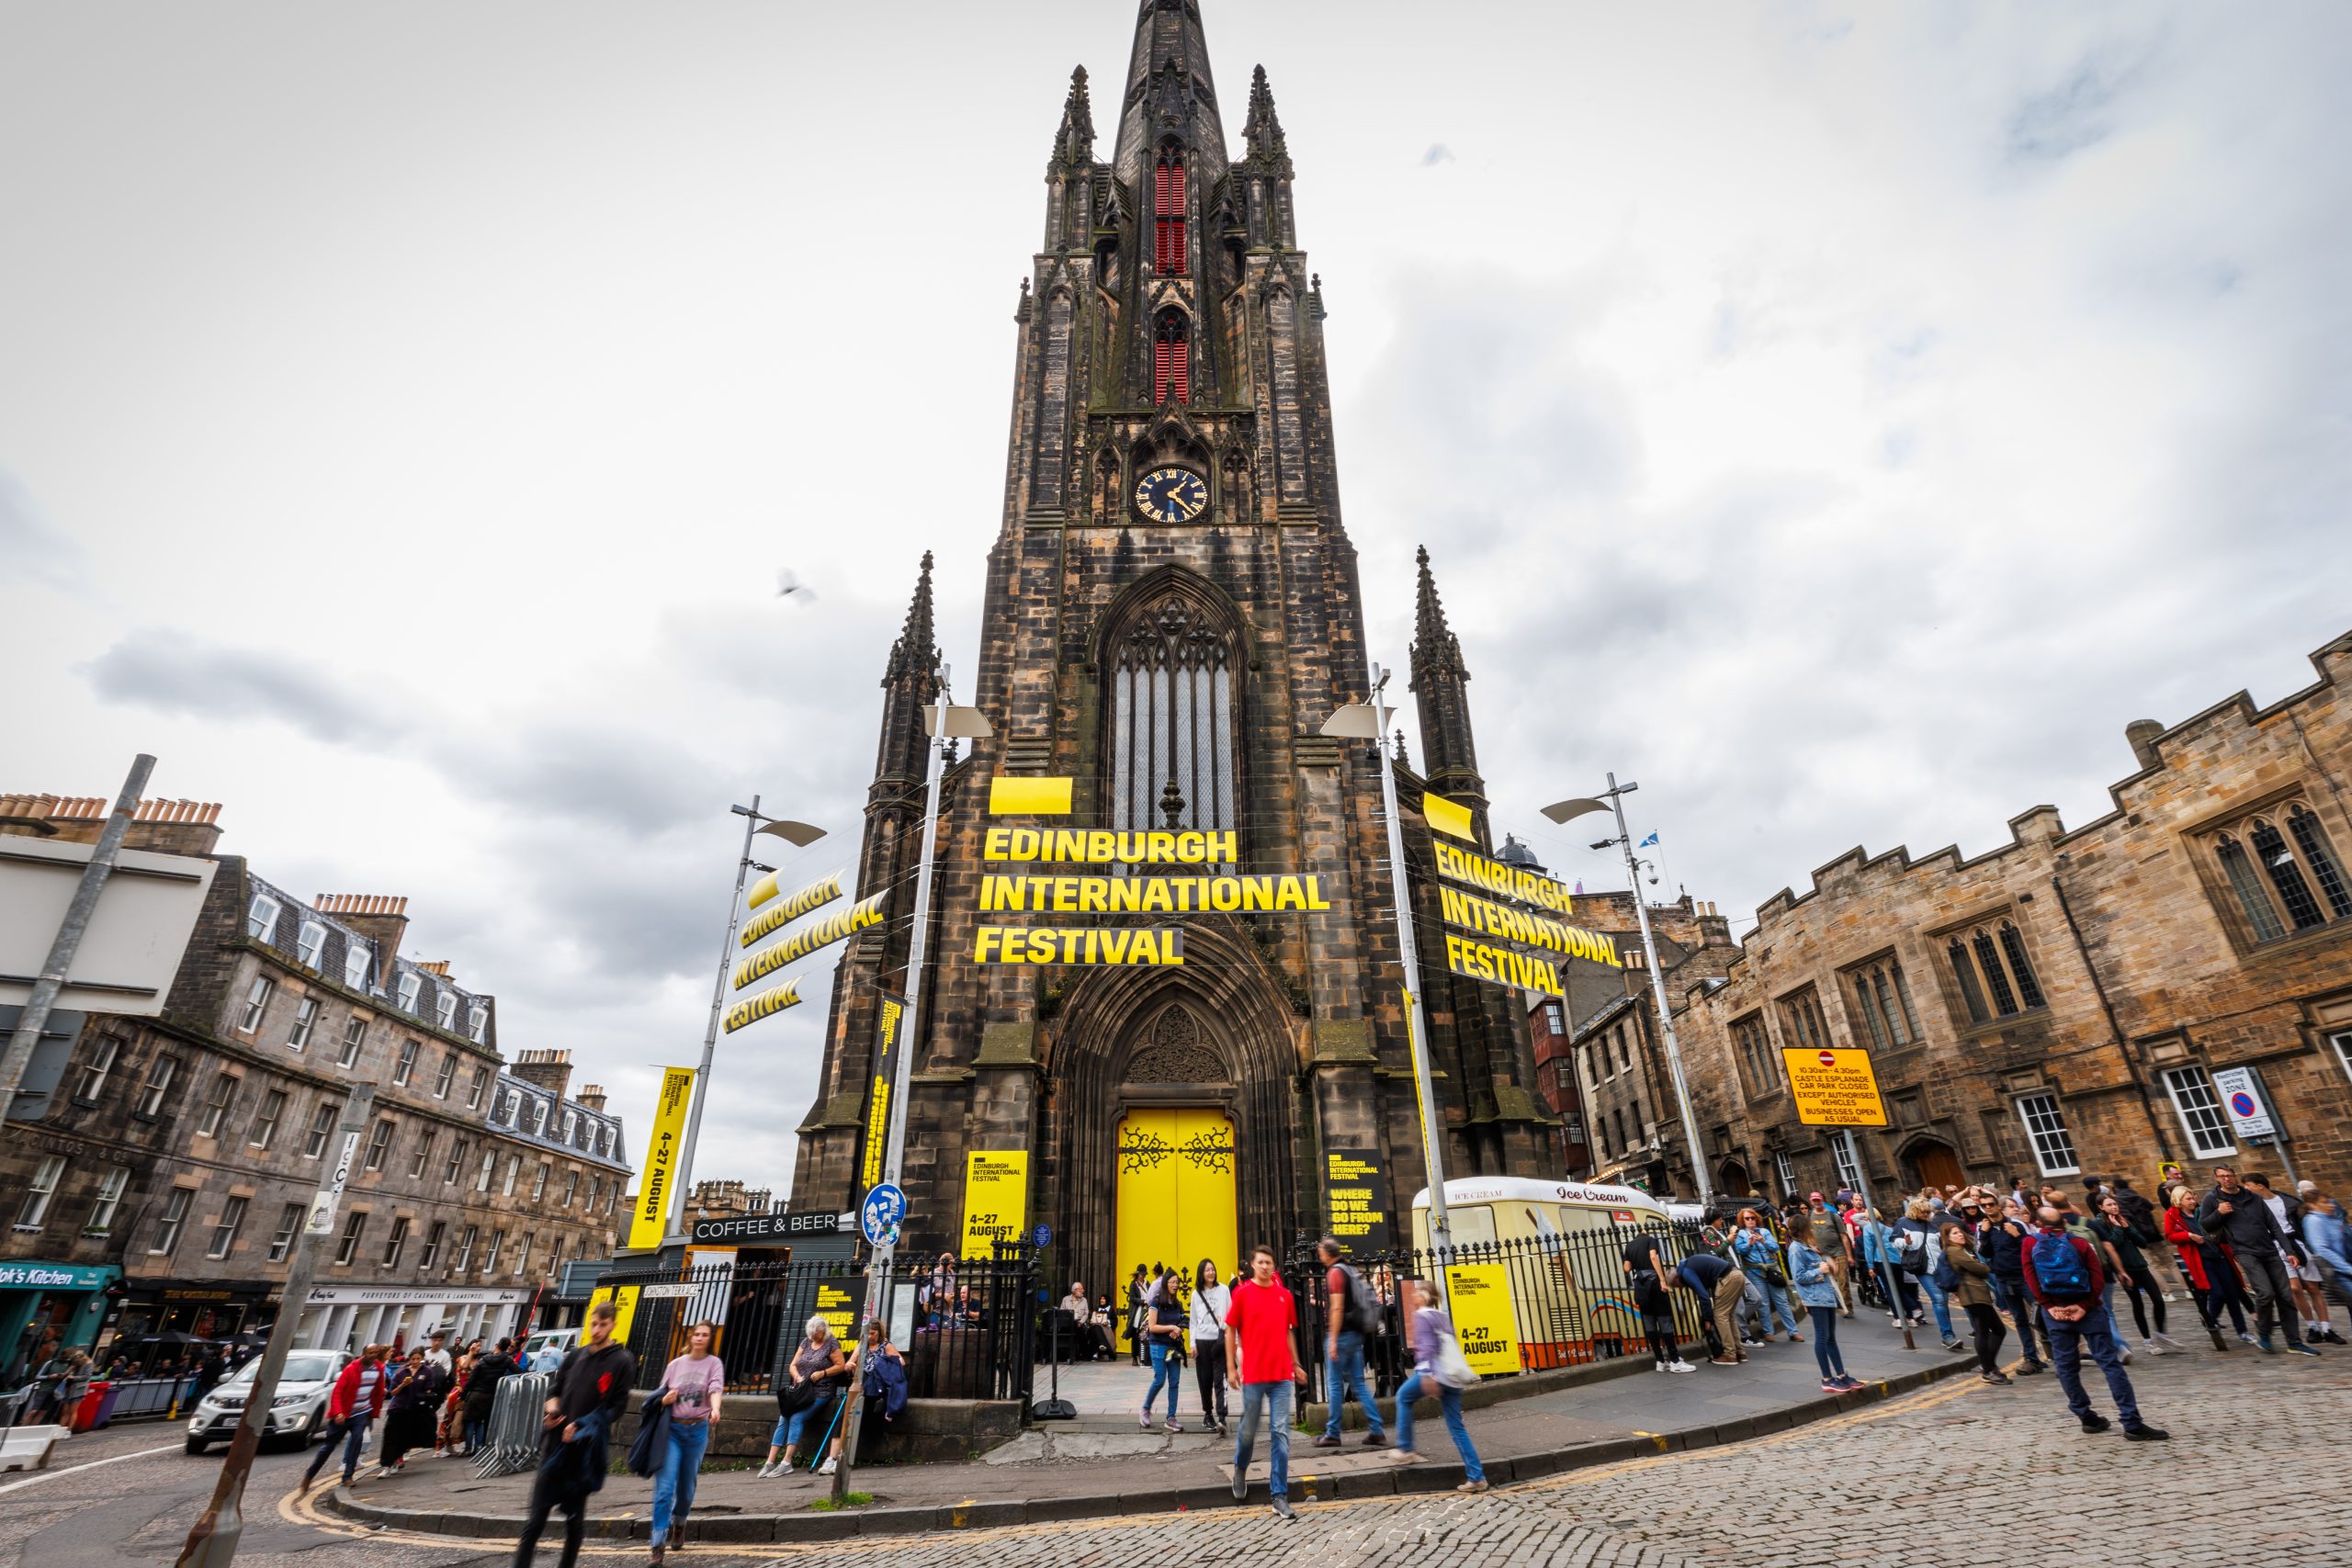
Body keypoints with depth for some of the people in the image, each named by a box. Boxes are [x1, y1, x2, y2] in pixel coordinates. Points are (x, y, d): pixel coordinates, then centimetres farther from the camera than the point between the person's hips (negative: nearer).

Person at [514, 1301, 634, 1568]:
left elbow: (616, 1407, -7)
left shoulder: (622, 1361, -5)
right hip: (556, 1442, 3)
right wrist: (552, 1407, -4)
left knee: (575, 1515, 7)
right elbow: (555, 1388, 17)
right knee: (536, 1515, 2)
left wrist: (583, 1427, -16)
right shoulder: (575, 1354, 8)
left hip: (586, 1449, -3)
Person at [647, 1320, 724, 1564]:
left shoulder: (714, 1363, 0)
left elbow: (716, 1389, -16)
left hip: (698, 1431, -1)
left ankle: (679, 1523, 40)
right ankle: (658, 1545, -3)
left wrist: (715, 1409, -37)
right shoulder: (675, 1364, 7)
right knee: (664, 1487, -9)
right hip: (672, 1429, 1)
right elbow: (660, 1397, 13)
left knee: (687, 1485, 12)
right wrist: (665, 1399, -11)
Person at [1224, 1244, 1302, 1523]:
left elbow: (1288, 1332, 16)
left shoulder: (1284, 1295, 5)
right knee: (1249, 1430, 11)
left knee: (1281, 1433, 0)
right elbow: (1230, 1330, 1)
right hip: (1253, 1374, -2)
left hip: (1281, 1375, 2)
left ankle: (1279, 1495, 7)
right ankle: (1240, 1468, 41)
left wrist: (1295, 1364, 17)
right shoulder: (1242, 1292, -4)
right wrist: (1231, 1367, -2)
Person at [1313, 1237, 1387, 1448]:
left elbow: (1337, 1308, -20)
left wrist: (1333, 1340, -19)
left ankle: (1332, 1434, 9)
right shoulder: (1349, 1271, 13)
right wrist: (1321, 1303, 30)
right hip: (1356, 1334, 8)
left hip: (1341, 1334, -8)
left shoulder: (1334, 1273, -14)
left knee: (1334, 1384, 2)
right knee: (1359, 1383, 11)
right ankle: (1377, 1431, 9)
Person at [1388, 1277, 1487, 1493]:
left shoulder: (1422, 1316, -3)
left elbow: (1427, 1346, -16)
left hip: (1432, 1372, -7)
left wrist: (1428, 1374, -25)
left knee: (1403, 1397, 16)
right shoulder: (1444, 1316, 20)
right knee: (1457, 1427, 10)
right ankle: (1476, 1476, 3)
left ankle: (1405, 1448, 16)